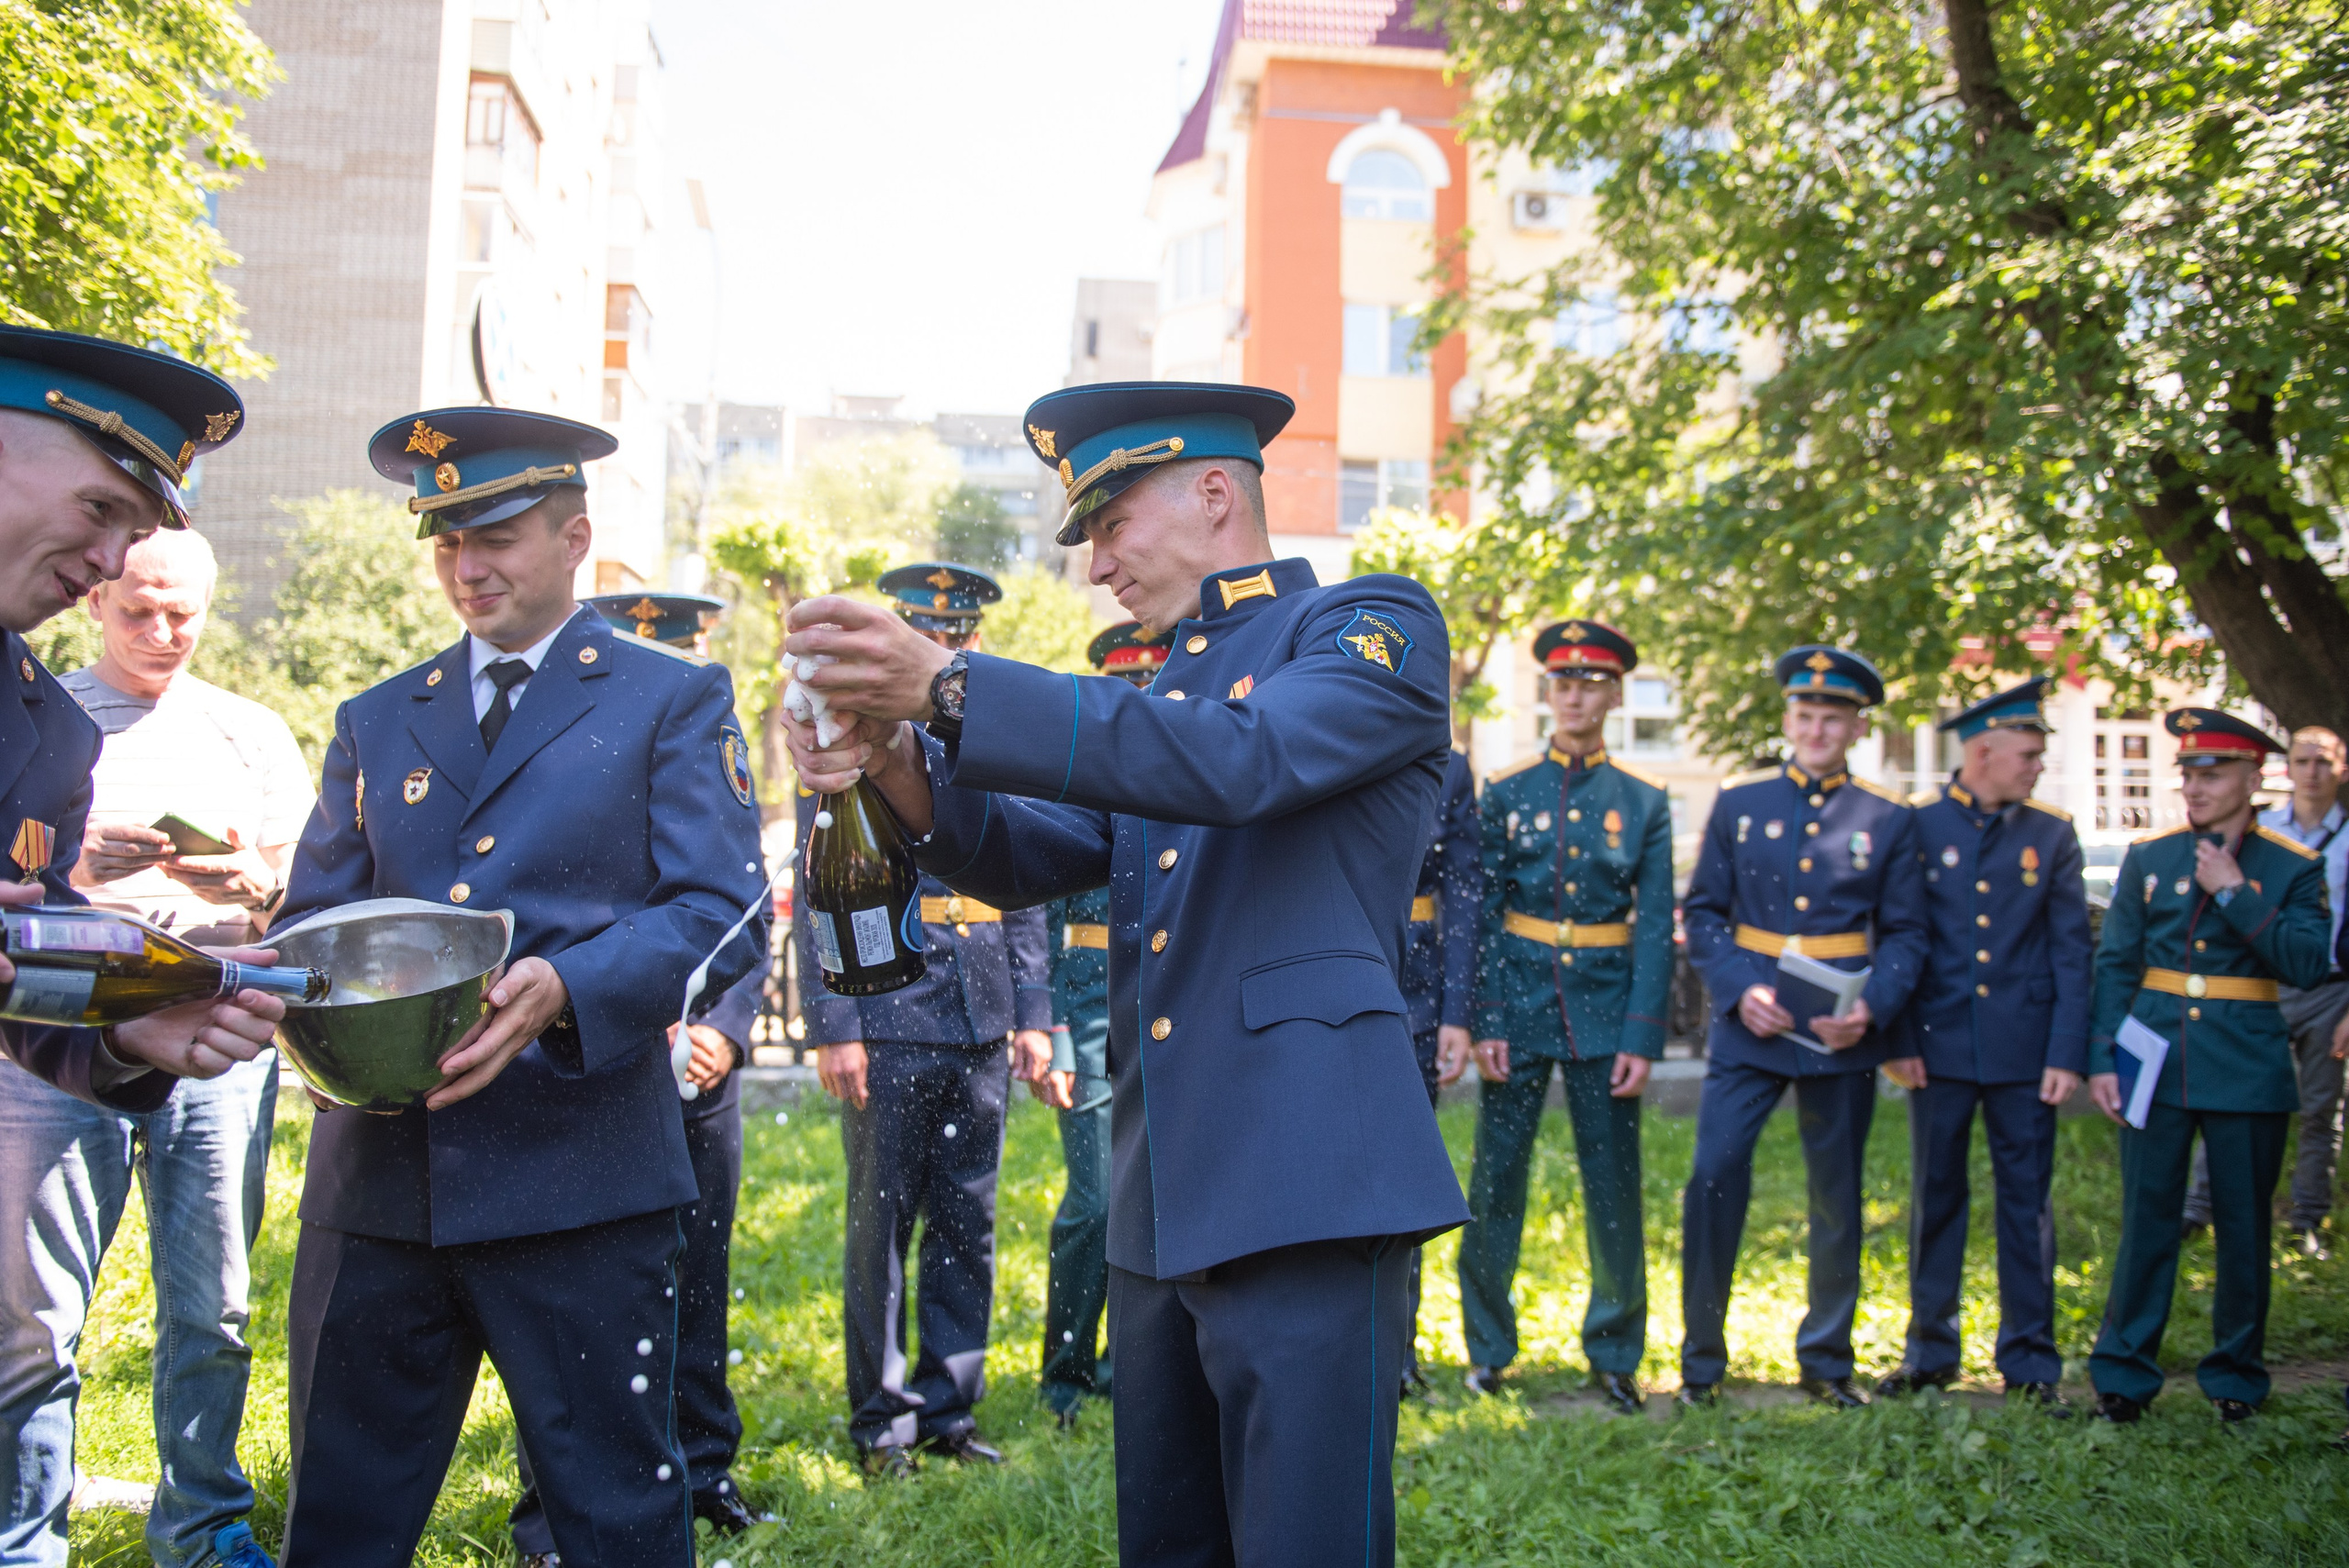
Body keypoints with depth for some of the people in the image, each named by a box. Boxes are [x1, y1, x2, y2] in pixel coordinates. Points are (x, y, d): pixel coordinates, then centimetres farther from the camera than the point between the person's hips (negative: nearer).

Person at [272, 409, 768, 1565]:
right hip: (375, 1179, 4)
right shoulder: (376, 722, 19)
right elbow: (312, 918, 16)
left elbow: (722, 911, -6)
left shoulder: (674, 702, 5)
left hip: (579, 1178, -4)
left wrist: (562, 988, -22)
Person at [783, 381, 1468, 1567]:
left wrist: (945, 683, -24)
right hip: (1162, 1205, 8)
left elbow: (1238, 759, -20)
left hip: (1303, 1196, -8)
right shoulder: (1155, 703, 22)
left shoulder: (1376, 627, -2)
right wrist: (901, 771, -9)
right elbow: (1028, 859, 13)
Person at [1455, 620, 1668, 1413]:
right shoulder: (1507, 793, 4)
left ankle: (1615, 1354, 19)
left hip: (1604, 1009, 0)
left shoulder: (1644, 803, 4)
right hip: (1520, 1001, 0)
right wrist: (1485, 1022, -7)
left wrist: (1641, 1038, -6)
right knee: (1497, 1180, 4)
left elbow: (1656, 928, 2)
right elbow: (1483, 914, 1)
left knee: (1614, 1190, 4)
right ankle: (1488, 1347, 19)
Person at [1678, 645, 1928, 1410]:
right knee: (1714, 1176, -8)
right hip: (1749, 1023, 0)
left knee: (1837, 1198, 9)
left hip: (1842, 1031, 1)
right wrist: (1739, 990, -11)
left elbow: (1905, 935, 5)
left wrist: (1872, 1007, -13)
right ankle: (1701, 1361, 5)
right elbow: (1703, 912, 5)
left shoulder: (1889, 819, 5)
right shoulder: (1739, 801, 5)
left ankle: (1827, 1359, 24)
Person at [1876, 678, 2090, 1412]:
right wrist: (1899, 1040, -5)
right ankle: (1931, 1351, 20)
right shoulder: (1915, 823, 0)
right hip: (1939, 1044, 0)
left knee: (2027, 1200, 5)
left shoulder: (2052, 834, 3)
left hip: (2023, 1047, 1)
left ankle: (2030, 1362, 16)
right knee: (1936, 1198, 8)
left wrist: (2066, 1053, -4)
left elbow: (2071, 951, 3)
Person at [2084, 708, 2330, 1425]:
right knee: (2147, 1219, 5)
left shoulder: (2294, 868, 0)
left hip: (2248, 1067, -1)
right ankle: (2124, 1372, 14)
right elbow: (2115, 964, 4)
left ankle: (2236, 1376, 23)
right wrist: (2102, 1059, -4)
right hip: (2157, 1062, 1)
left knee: (2244, 1227, 8)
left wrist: (2234, 892, -16)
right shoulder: (2149, 857, 5)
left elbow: (2309, 966, -13)